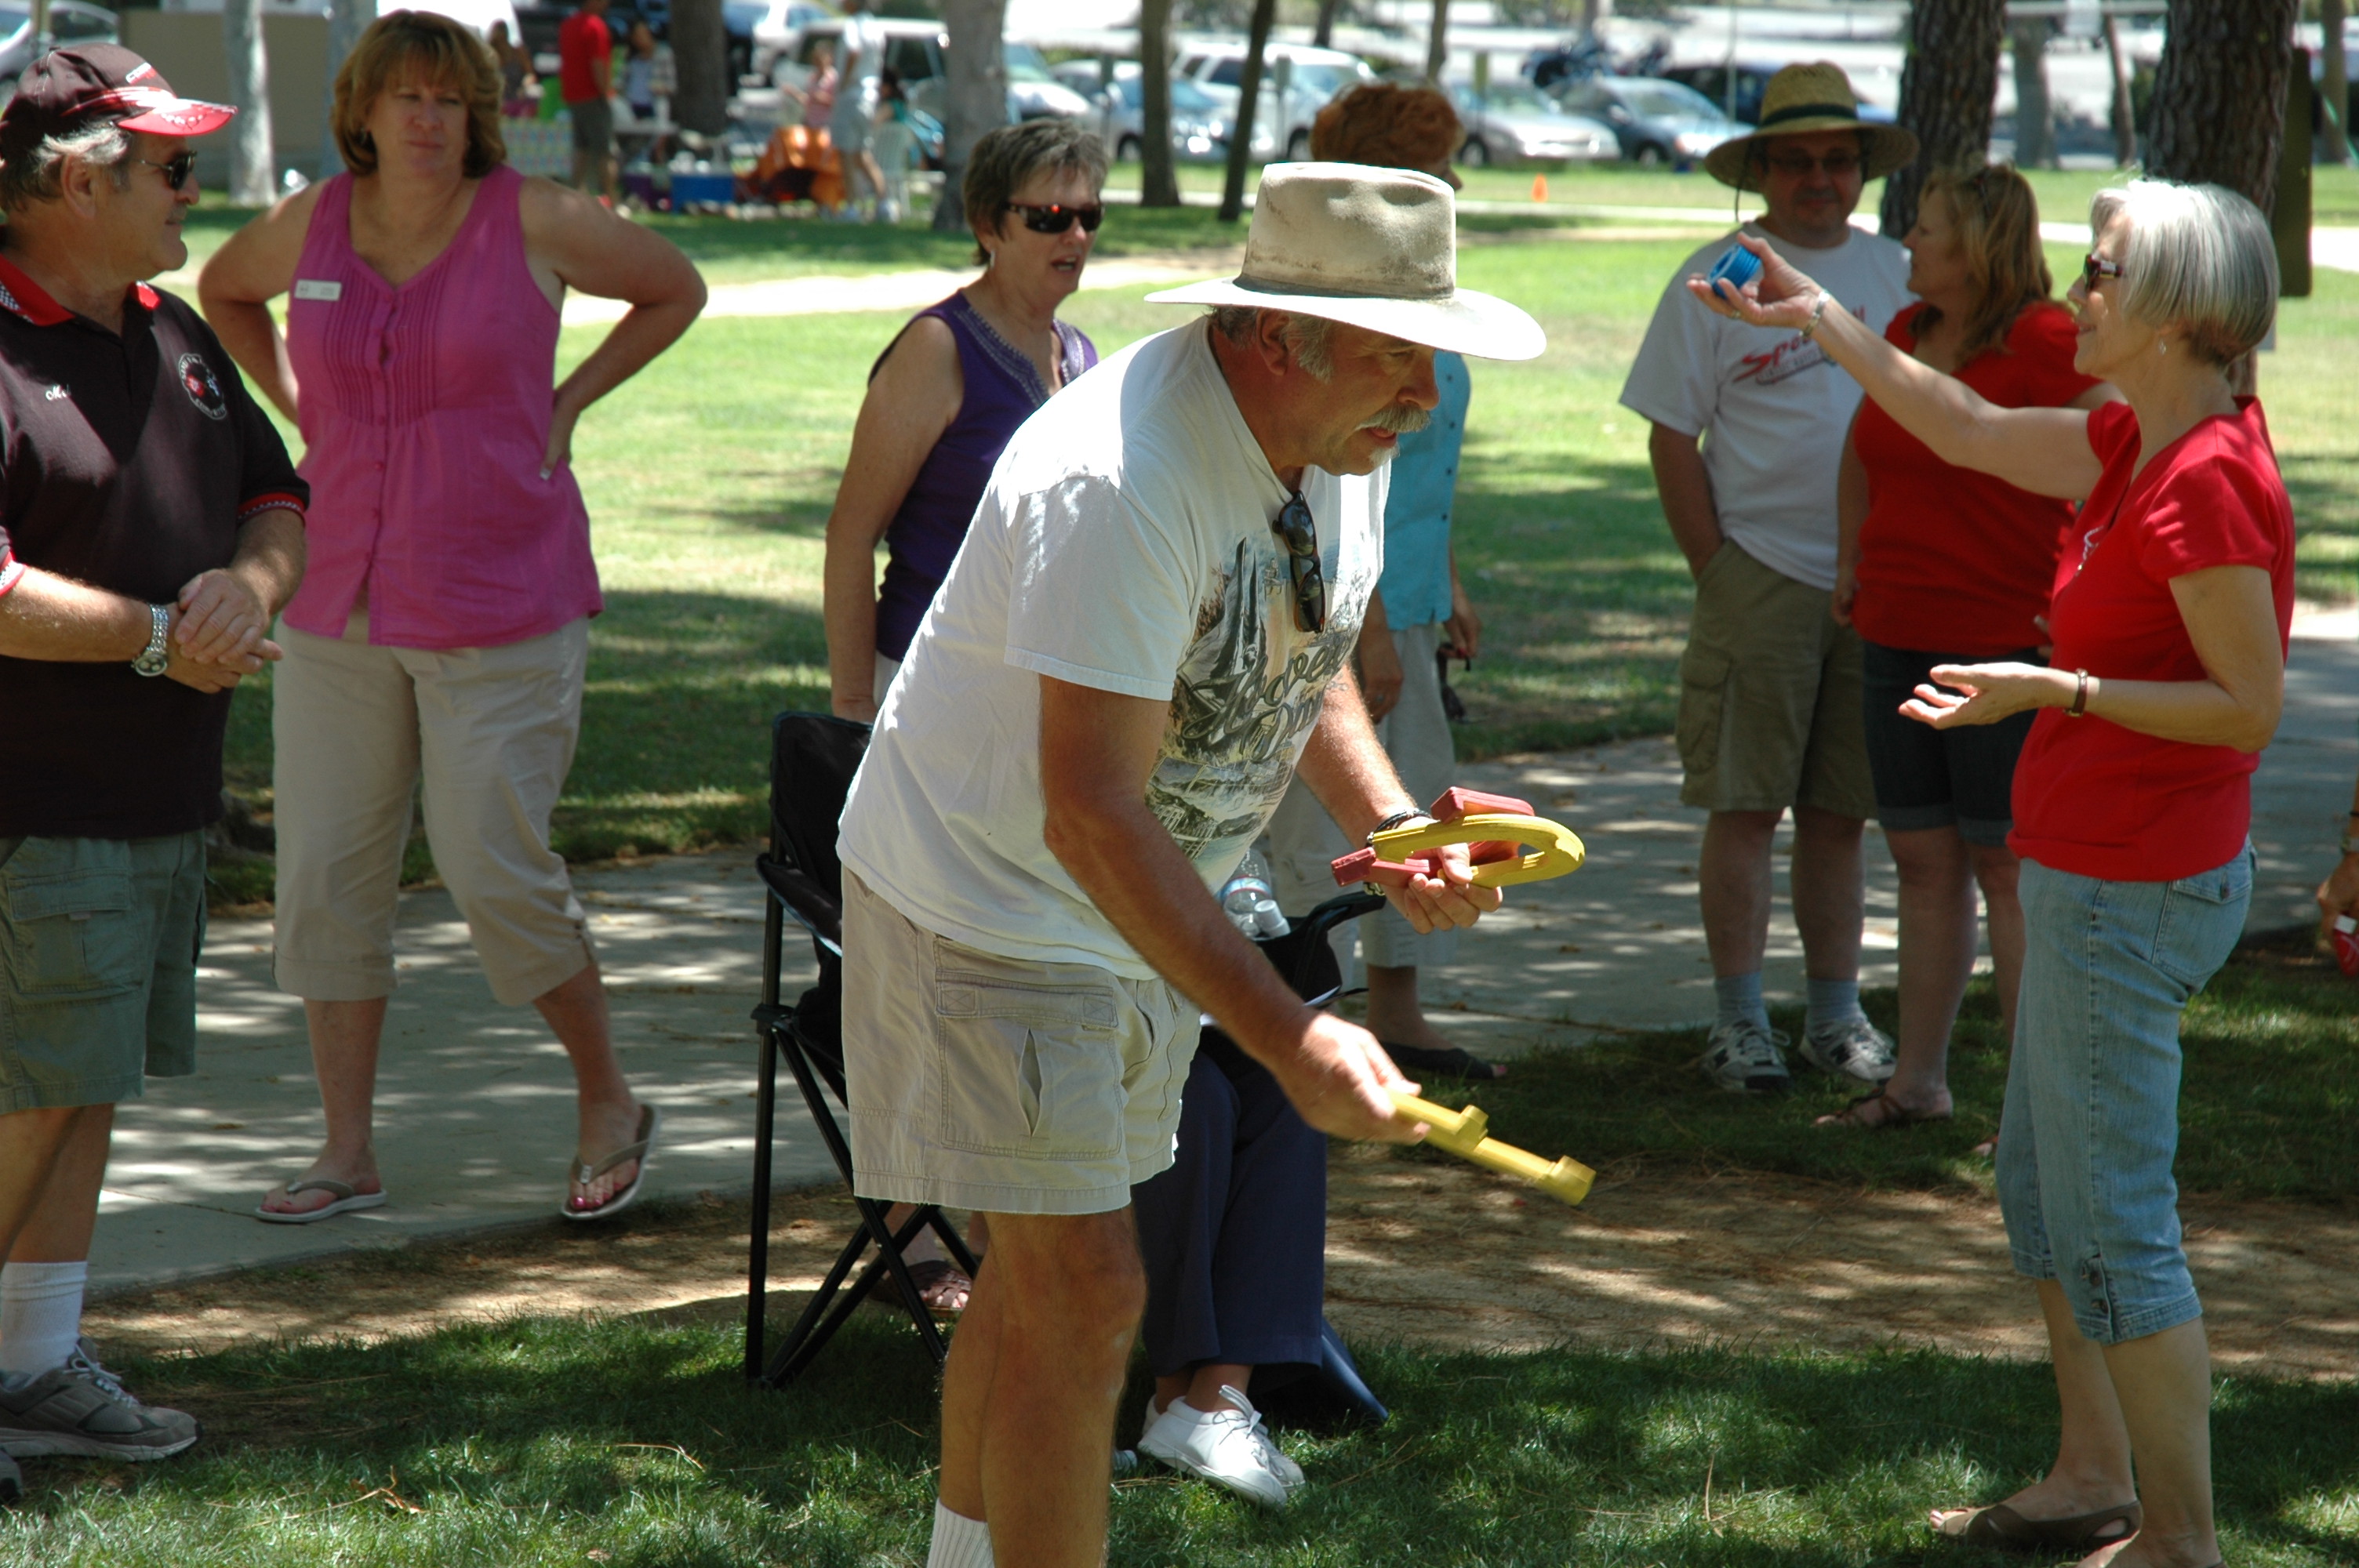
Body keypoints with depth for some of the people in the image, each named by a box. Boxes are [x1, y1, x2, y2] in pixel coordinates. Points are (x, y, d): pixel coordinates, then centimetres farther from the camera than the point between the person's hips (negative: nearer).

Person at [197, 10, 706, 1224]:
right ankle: (347, 1152, 13)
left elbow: (675, 291, 9)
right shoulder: (309, 227, 3)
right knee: (324, 872, 3)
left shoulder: (534, 221, -6)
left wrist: (567, 403, 2)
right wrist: (304, 410, 13)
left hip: (500, 611, -4)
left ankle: (609, 1102, 15)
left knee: (496, 871, -6)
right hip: (339, 607, 4)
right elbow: (221, 291, 25)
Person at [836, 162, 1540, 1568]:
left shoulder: (1342, 442, -5)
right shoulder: (1120, 485, -34)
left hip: (1137, 904, 9)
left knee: (1048, 1269, 18)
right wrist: (1287, 1039, -38)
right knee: (1083, 1292, -12)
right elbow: (1092, 818, -35)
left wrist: (1390, 821, -7)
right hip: (990, 902, -8)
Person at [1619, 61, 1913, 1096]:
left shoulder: (1896, 276, 11)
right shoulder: (1717, 280, -2)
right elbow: (1672, 439, -3)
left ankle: (1836, 1017, 17)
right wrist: (1715, 574, -7)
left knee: (1840, 813, 9)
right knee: (1745, 808, -2)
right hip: (1760, 574, -4)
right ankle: (1739, 1023, 4)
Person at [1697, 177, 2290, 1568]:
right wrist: (1820, 318, 22)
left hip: (2136, 890, -11)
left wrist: (2053, 689, -24)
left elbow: (2250, 709, -22)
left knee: (2114, 1222, -4)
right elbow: (1968, 431, 21)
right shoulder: (2135, 443, 7)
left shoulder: (2208, 478, -22)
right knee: (2042, 1185, 21)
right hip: (2086, 870, 11)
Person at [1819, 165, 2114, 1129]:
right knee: (1921, 860, 12)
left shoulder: (2042, 343, -14)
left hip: (2006, 644, -7)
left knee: (2008, 867, -4)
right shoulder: (1906, 336, 10)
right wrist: (1851, 561, 22)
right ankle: (1917, 1083, 21)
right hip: (1897, 640, 7)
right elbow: (1866, 446, 28)